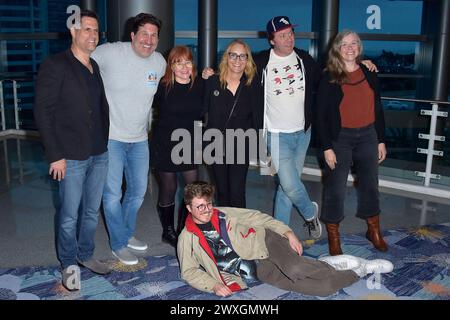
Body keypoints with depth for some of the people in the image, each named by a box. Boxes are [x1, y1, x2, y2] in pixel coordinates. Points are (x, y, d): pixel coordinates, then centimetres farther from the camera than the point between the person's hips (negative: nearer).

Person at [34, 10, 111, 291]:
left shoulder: (96, 68, 10)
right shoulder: (55, 65, -9)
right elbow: (43, 112, -12)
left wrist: (104, 142, 9)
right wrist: (55, 156, -14)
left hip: (99, 154, 6)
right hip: (71, 157, -6)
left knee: (92, 211, 15)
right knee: (69, 214, 5)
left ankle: (86, 255, 34)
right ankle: (69, 264, 24)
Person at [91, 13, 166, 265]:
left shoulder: (160, 62, 0)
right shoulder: (109, 52, -15)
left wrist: (148, 123, 16)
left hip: (140, 139, 5)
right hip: (110, 137, -5)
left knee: (139, 190, 16)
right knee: (113, 194, 1)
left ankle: (127, 233, 38)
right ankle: (119, 244, 19)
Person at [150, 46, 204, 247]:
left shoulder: (200, 85, -2)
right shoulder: (162, 86, -13)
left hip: (189, 143, 4)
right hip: (165, 144, -3)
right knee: (168, 188, 8)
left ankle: (184, 230, 21)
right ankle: (168, 232, 27)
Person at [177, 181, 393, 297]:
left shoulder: (225, 214, 5)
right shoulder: (187, 239, 3)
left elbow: (256, 217, 8)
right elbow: (188, 271, 2)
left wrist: (287, 232, -3)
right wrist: (214, 285, -16)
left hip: (263, 243, 1)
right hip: (258, 271, -1)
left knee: (295, 270, -35)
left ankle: (327, 263, -4)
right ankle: (360, 271, -3)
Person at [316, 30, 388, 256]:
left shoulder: (369, 74, 5)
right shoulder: (329, 79, -6)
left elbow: (377, 108, 10)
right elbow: (321, 115, -7)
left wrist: (381, 140, 8)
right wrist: (326, 147, -12)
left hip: (367, 136, 4)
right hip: (340, 138, -3)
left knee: (370, 184, 14)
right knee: (335, 188, 3)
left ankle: (374, 231, 32)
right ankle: (333, 236, 18)